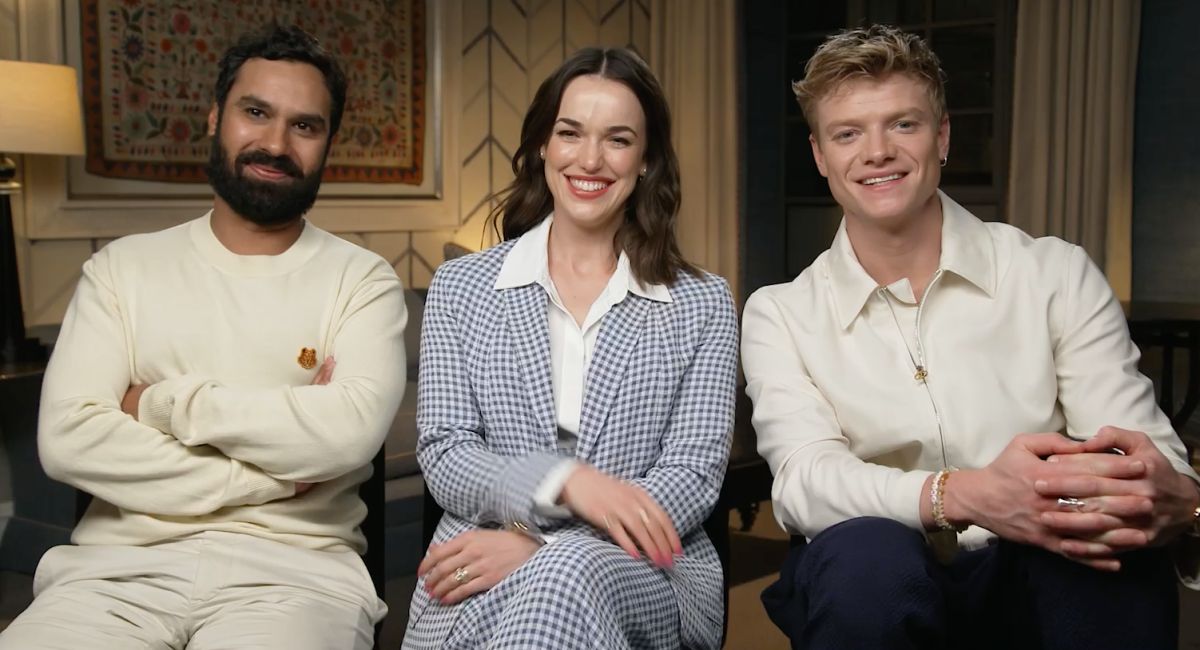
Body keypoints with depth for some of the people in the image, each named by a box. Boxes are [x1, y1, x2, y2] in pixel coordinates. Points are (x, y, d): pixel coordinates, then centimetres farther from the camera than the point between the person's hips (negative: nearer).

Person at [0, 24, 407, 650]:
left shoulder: (362, 281, 4)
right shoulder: (122, 268, 11)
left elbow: (349, 431, -14)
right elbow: (67, 438, -3)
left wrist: (166, 402, -6)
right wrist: (270, 474, -8)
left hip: (293, 567, -2)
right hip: (123, 562, 2)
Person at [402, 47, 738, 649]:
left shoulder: (703, 305, 8)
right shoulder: (460, 288, 10)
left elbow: (694, 476, -2)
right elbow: (443, 457, 2)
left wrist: (538, 545, -16)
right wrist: (563, 481, -20)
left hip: (646, 579, 0)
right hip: (480, 578, 1)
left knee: (570, 573, -37)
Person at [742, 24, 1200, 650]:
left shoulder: (1058, 274, 2)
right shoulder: (779, 314, 1)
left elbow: (1150, 459, -4)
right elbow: (803, 481, -15)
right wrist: (965, 496, -34)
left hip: (1037, 583, 1)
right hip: (873, 591, 0)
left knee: (1118, 554, -32)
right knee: (866, 553, -35)